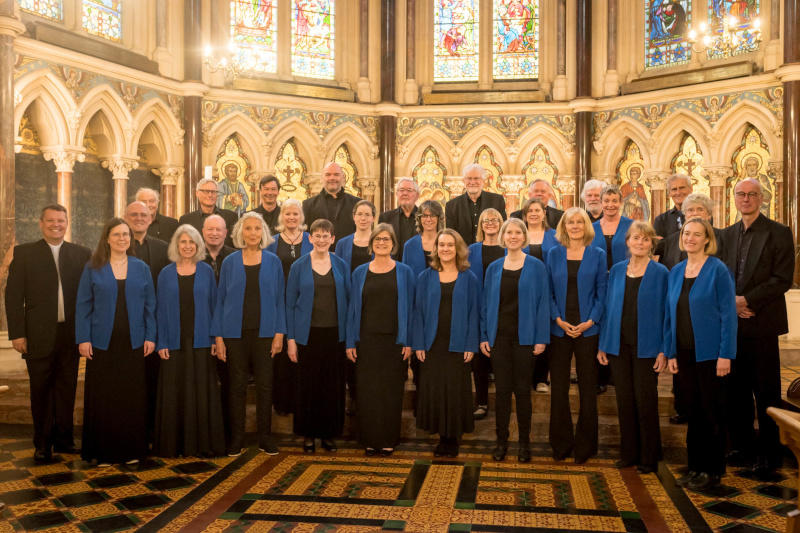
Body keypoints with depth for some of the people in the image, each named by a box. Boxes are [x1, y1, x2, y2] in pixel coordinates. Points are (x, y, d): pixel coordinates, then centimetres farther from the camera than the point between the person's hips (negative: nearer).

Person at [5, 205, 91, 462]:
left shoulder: (82, 254, 7)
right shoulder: (24, 253, 3)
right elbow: (13, 296, -1)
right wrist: (17, 333, -7)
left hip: (71, 334, 2)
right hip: (39, 335, -1)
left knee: (66, 389, 9)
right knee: (41, 392, 7)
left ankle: (63, 440, 22)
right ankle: (43, 444, 19)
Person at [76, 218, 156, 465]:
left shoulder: (141, 268, 8)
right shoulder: (93, 269, 4)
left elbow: (150, 304, 8)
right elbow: (83, 305, 3)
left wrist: (150, 336, 1)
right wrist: (83, 339, -5)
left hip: (133, 343, 1)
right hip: (102, 343, -1)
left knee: (132, 396, 3)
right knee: (102, 397, 2)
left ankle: (131, 449, 15)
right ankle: (103, 451, 14)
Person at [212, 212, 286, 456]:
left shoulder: (272, 261, 5)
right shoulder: (230, 262, 4)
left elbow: (279, 299, 6)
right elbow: (220, 299, 6)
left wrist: (279, 332, -2)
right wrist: (218, 336, 0)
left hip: (264, 332, 0)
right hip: (235, 332, 0)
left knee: (265, 385, 3)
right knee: (237, 386, 5)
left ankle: (265, 437, 16)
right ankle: (237, 438, 17)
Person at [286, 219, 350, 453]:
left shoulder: (341, 266, 5)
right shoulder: (299, 266, 1)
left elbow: (348, 300, 9)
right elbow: (290, 303, 3)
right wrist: (291, 338, -2)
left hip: (335, 334, 1)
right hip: (308, 334, -1)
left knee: (333, 385, 5)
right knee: (308, 385, 3)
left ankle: (329, 434, 19)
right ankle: (309, 434, 18)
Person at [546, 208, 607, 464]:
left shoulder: (597, 255, 4)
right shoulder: (554, 254, 7)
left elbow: (602, 294, 2)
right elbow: (548, 292, 5)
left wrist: (589, 322, -9)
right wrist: (559, 320, -7)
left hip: (587, 329, -1)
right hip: (559, 329, 1)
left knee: (588, 387, 5)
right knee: (558, 387, 4)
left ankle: (584, 445, 17)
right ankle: (561, 443, 18)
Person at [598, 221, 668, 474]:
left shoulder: (660, 273, -3)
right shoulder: (617, 270, 7)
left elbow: (665, 312, -4)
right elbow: (608, 307, 10)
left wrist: (663, 350, -9)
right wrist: (603, 344, 7)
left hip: (646, 346, -3)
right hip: (619, 345, 4)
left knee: (645, 400, 2)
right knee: (624, 400, 10)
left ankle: (648, 457, 16)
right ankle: (628, 453, 24)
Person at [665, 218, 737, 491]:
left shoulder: (717, 269, -8)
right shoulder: (676, 271, 8)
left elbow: (728, 313, -11)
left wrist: (725, 354, -15)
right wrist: (671, 352, 8)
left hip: (709, 353, -5)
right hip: (684, 353, 5)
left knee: (712, 412, 5)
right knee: (693, 411, 13)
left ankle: (713, 470, 18)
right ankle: (695, 466, 24)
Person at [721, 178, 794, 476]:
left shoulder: (779, 233, -3)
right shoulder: (727, 235, 13)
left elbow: (783, 279, -10)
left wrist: (747, 300, -15)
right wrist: (730, 302, -4)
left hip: (761, 322, -5)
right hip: (732, 323, 5)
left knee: (766, 391, 2)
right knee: (736, 389, 10)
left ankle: (768, 453, 13)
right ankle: (742, 446, 23)